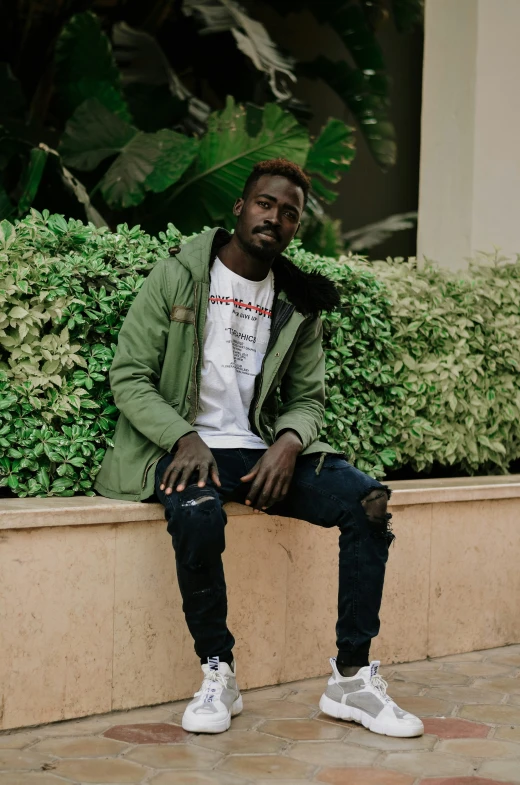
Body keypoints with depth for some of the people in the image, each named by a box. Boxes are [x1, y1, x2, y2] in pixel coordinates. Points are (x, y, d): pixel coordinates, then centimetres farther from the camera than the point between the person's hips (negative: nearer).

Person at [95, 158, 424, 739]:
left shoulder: (300, 304, 12)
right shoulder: (176, 278, 1)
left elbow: (307, 398, 13)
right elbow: (129, 377, -4)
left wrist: (289, 443, -11)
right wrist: (185, 439, -20)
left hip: (262, 451, 4)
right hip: (185, 446, -4)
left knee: (367, 499, -20)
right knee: (197, 513, -38)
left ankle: (351, 678, -13)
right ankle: (218, 672, -16)